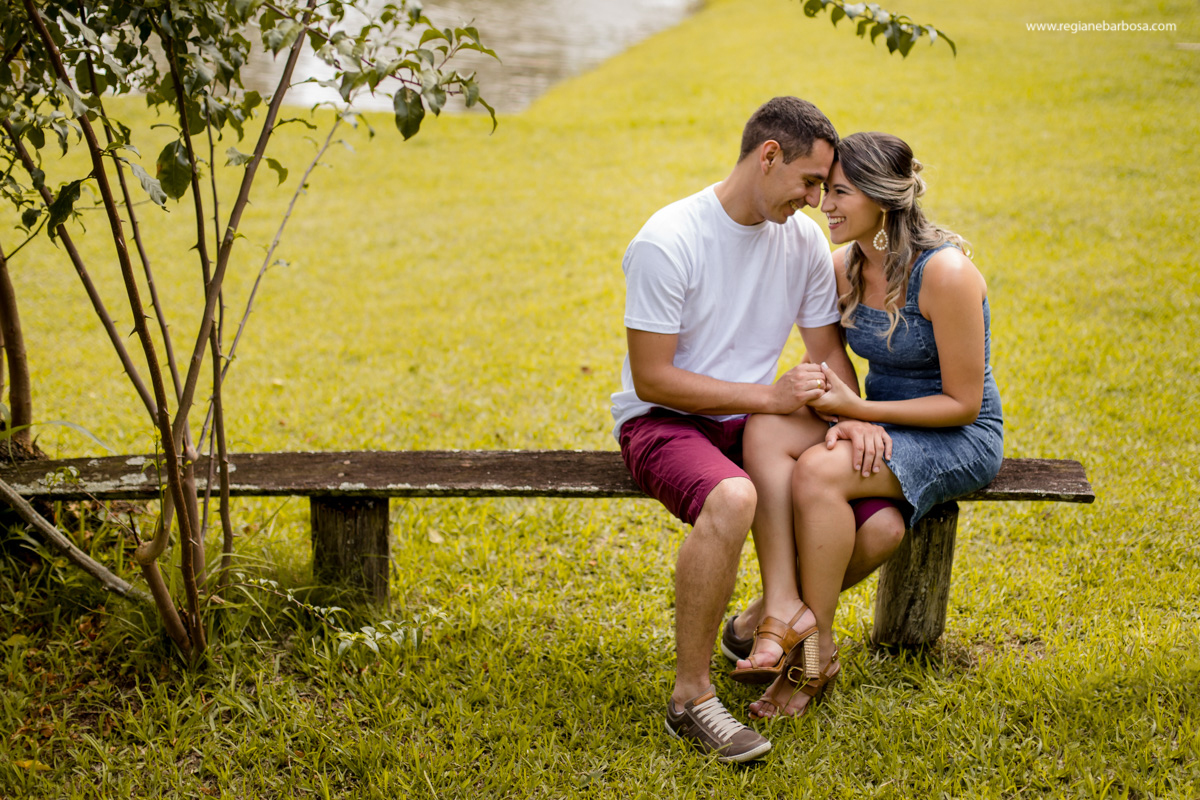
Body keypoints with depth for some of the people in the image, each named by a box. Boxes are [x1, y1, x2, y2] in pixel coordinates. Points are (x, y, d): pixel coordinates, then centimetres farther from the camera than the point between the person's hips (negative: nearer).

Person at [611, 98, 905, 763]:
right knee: (732, 499, -40)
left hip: (754, 425, 6)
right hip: (662, 422, -6)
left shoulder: (803, 240, 2)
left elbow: (828, 350, 11)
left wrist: (853, 415, -11)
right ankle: (691, 696, -24)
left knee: (881, 527, -13)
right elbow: (651, 379, -18)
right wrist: (770, 395, -22)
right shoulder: (667, 242, -18)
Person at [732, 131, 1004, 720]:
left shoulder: (945, 272, -21)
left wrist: (856, 410, -21)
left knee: (818, 471, -30)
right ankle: (782, 604, -29)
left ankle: (818, 654, -15)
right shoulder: (845, 266, 1)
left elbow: (963, 402, -17)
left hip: (961, 440, -7)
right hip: (881, 422, 7)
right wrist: (828, 402, -9)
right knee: (766, 428, -22)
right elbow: (832, 360, 14)